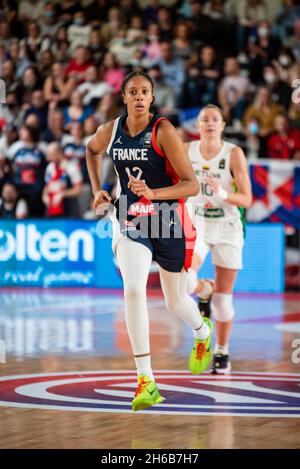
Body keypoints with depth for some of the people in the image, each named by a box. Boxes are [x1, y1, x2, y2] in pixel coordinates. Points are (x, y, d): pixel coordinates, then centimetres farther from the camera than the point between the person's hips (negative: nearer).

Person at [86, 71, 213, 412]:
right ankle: (146, 381, -22)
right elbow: (91, 150, 24)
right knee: (133, 290, -22)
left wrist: (153, 193, -32)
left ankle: (203, 334, 53)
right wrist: (97, 189, 12)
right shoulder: (110, 131, -3)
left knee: (175, 301, 14)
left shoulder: (163, 131, -16)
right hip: (131, 223, 2)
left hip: (169, 222, -2)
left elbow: (192, 185, -18)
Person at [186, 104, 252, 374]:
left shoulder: (234, 154, -10)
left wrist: (222, 194, -28)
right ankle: (204, 292, 13)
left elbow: (246, 200, -13)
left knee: (223, 297, 2)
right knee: (184, 281, -23)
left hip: (227, 228, -1)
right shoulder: (187, 152, -2)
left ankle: (222, 352, 19)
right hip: (197, 227, 1)